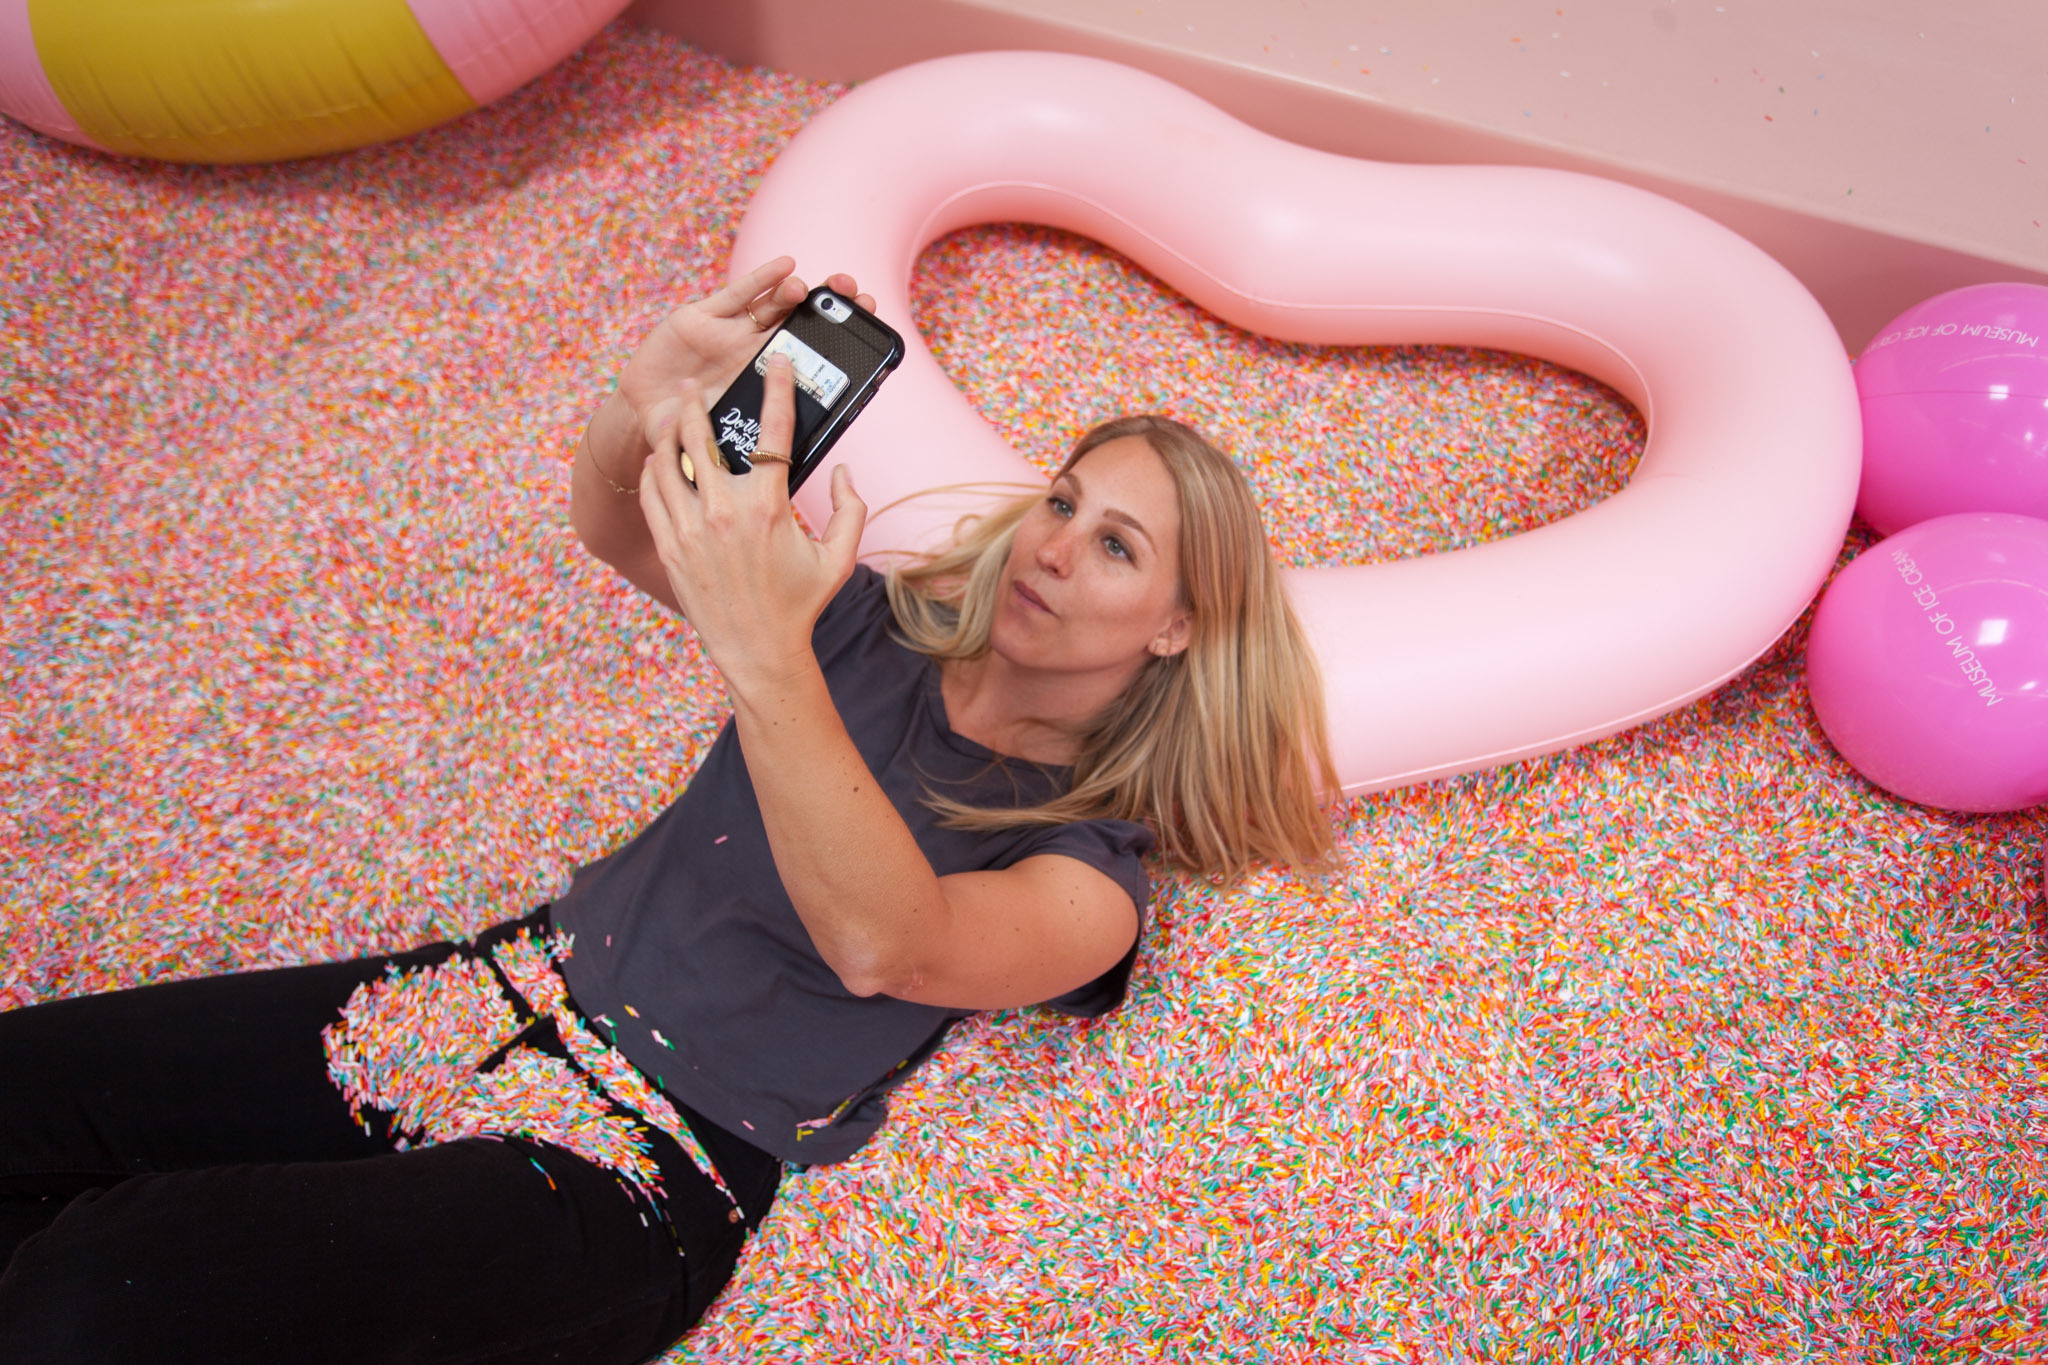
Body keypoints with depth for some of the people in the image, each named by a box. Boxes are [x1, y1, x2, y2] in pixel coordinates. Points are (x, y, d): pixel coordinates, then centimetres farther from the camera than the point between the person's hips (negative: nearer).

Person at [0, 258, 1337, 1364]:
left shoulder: (1090, 872, -6)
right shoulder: (878, 624, 9)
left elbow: (881, 945, -28)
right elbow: (611, 524, 3)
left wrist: (765, 657, -43)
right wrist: (645, 411, -21)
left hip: (633, 1174, -5)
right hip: (509, 993, 6)